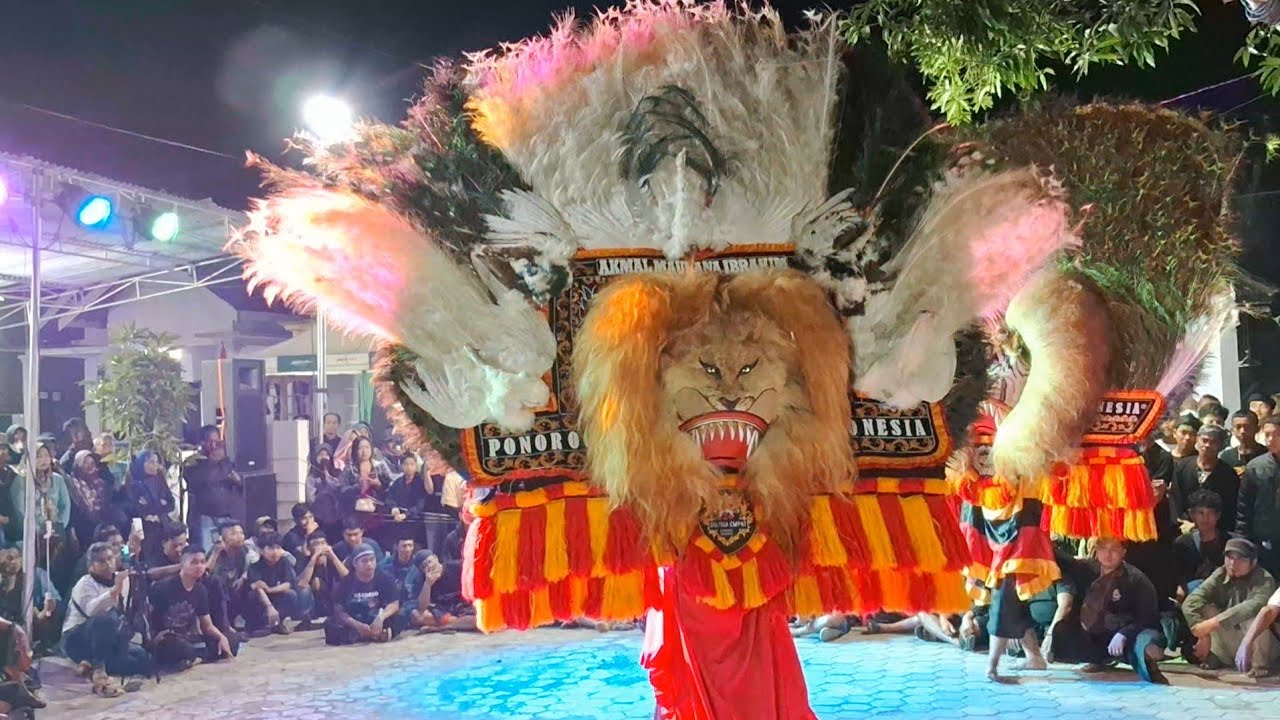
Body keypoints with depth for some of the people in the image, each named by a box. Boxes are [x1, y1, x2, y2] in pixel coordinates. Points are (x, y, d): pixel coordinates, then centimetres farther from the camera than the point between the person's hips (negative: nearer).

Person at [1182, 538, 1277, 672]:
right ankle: (1220, 657, -4)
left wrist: (1214, 623, -45)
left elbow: (1256, 606, -42)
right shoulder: (1219, 575, -9)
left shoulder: (1264, 580, -21)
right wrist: (1203, 635, -31)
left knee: (1253, 614, -34)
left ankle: (1260, 663, -12)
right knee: (1203, 608, -16)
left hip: (1260, 644, -4)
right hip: (1231, 646, 4)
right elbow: (1190, 602, -20)